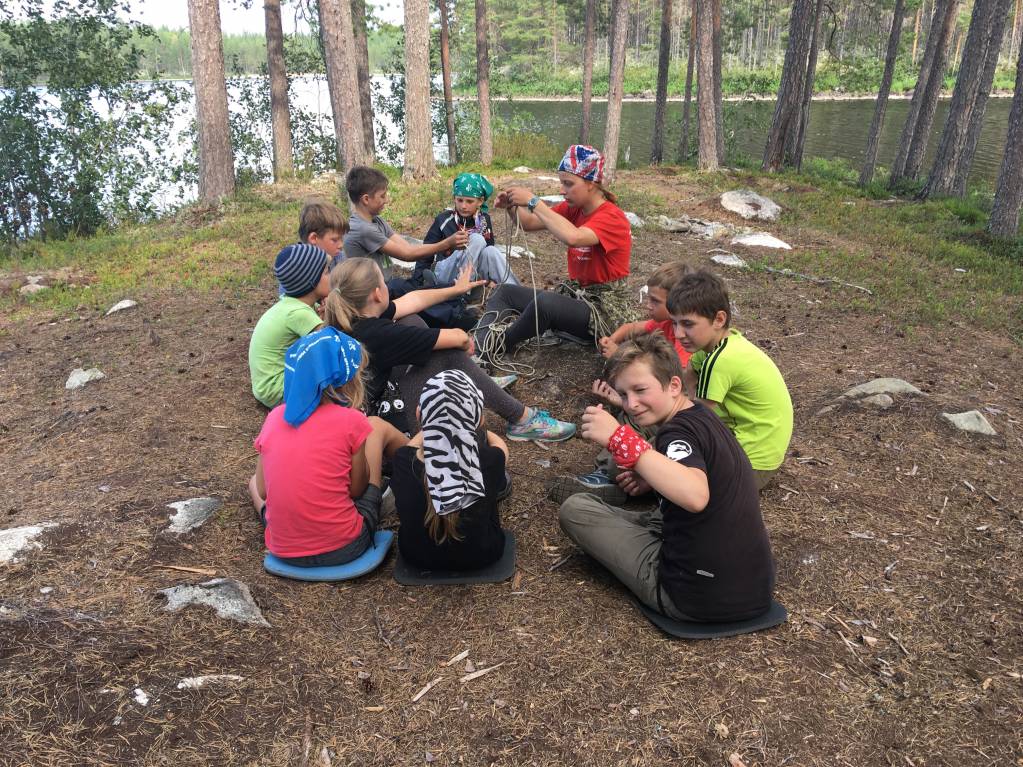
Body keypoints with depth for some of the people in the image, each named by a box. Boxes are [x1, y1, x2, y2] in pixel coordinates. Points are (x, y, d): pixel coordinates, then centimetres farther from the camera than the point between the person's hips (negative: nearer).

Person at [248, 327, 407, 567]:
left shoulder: (274, 417, -2)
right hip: (345, 548, -3)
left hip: (284, 551, 4)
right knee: (377, 426, 16)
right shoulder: (351, 421, -14)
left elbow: (263, 490, 5)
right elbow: (357, 489, -3)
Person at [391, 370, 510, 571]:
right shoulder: (489, 461, -30)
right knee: (481, 438, 10)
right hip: (480, 558, -1)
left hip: (417, 556, 1)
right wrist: (473, 427, 18)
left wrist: (431, 424, 19)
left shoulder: (403, 461, -28)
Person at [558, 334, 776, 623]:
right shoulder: (702, 415, 6)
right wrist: (655, 477, 12)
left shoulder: (678, 431, -21)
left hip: (698, 597, -9)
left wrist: (619, 437, -43)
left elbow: (695, 496, -43)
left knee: (575, 509, 1)